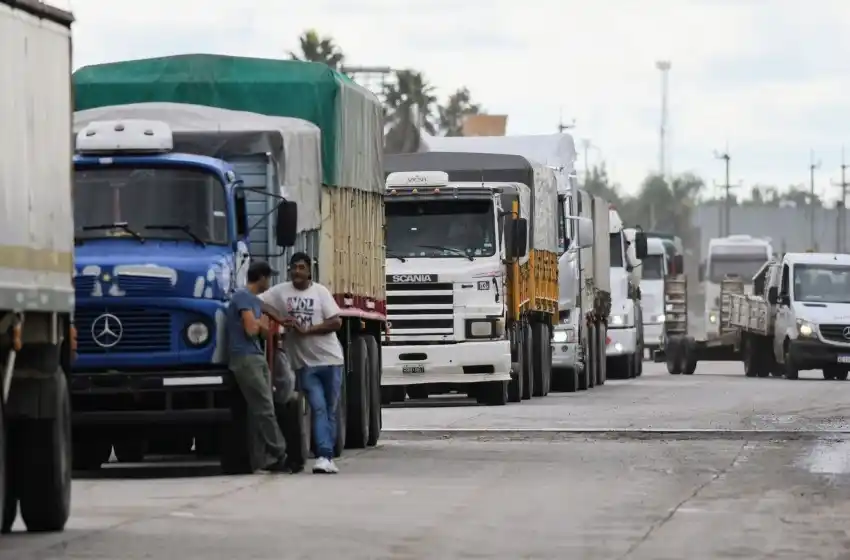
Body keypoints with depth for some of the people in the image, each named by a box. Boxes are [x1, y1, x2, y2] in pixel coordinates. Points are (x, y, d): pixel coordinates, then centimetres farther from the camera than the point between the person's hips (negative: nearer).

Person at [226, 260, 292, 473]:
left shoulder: (255, 300, 21)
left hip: (257, 358, 10)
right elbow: (251, 329, -17)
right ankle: (278, 455, -11)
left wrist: (261, 324, 2)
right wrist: (260, 322, 3)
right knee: (265, 408, -11)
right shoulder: (243, 297, -10)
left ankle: (261, 460, 4)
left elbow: (264, 329, 23)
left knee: (258, 411, 5)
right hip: (246, 359, -10)